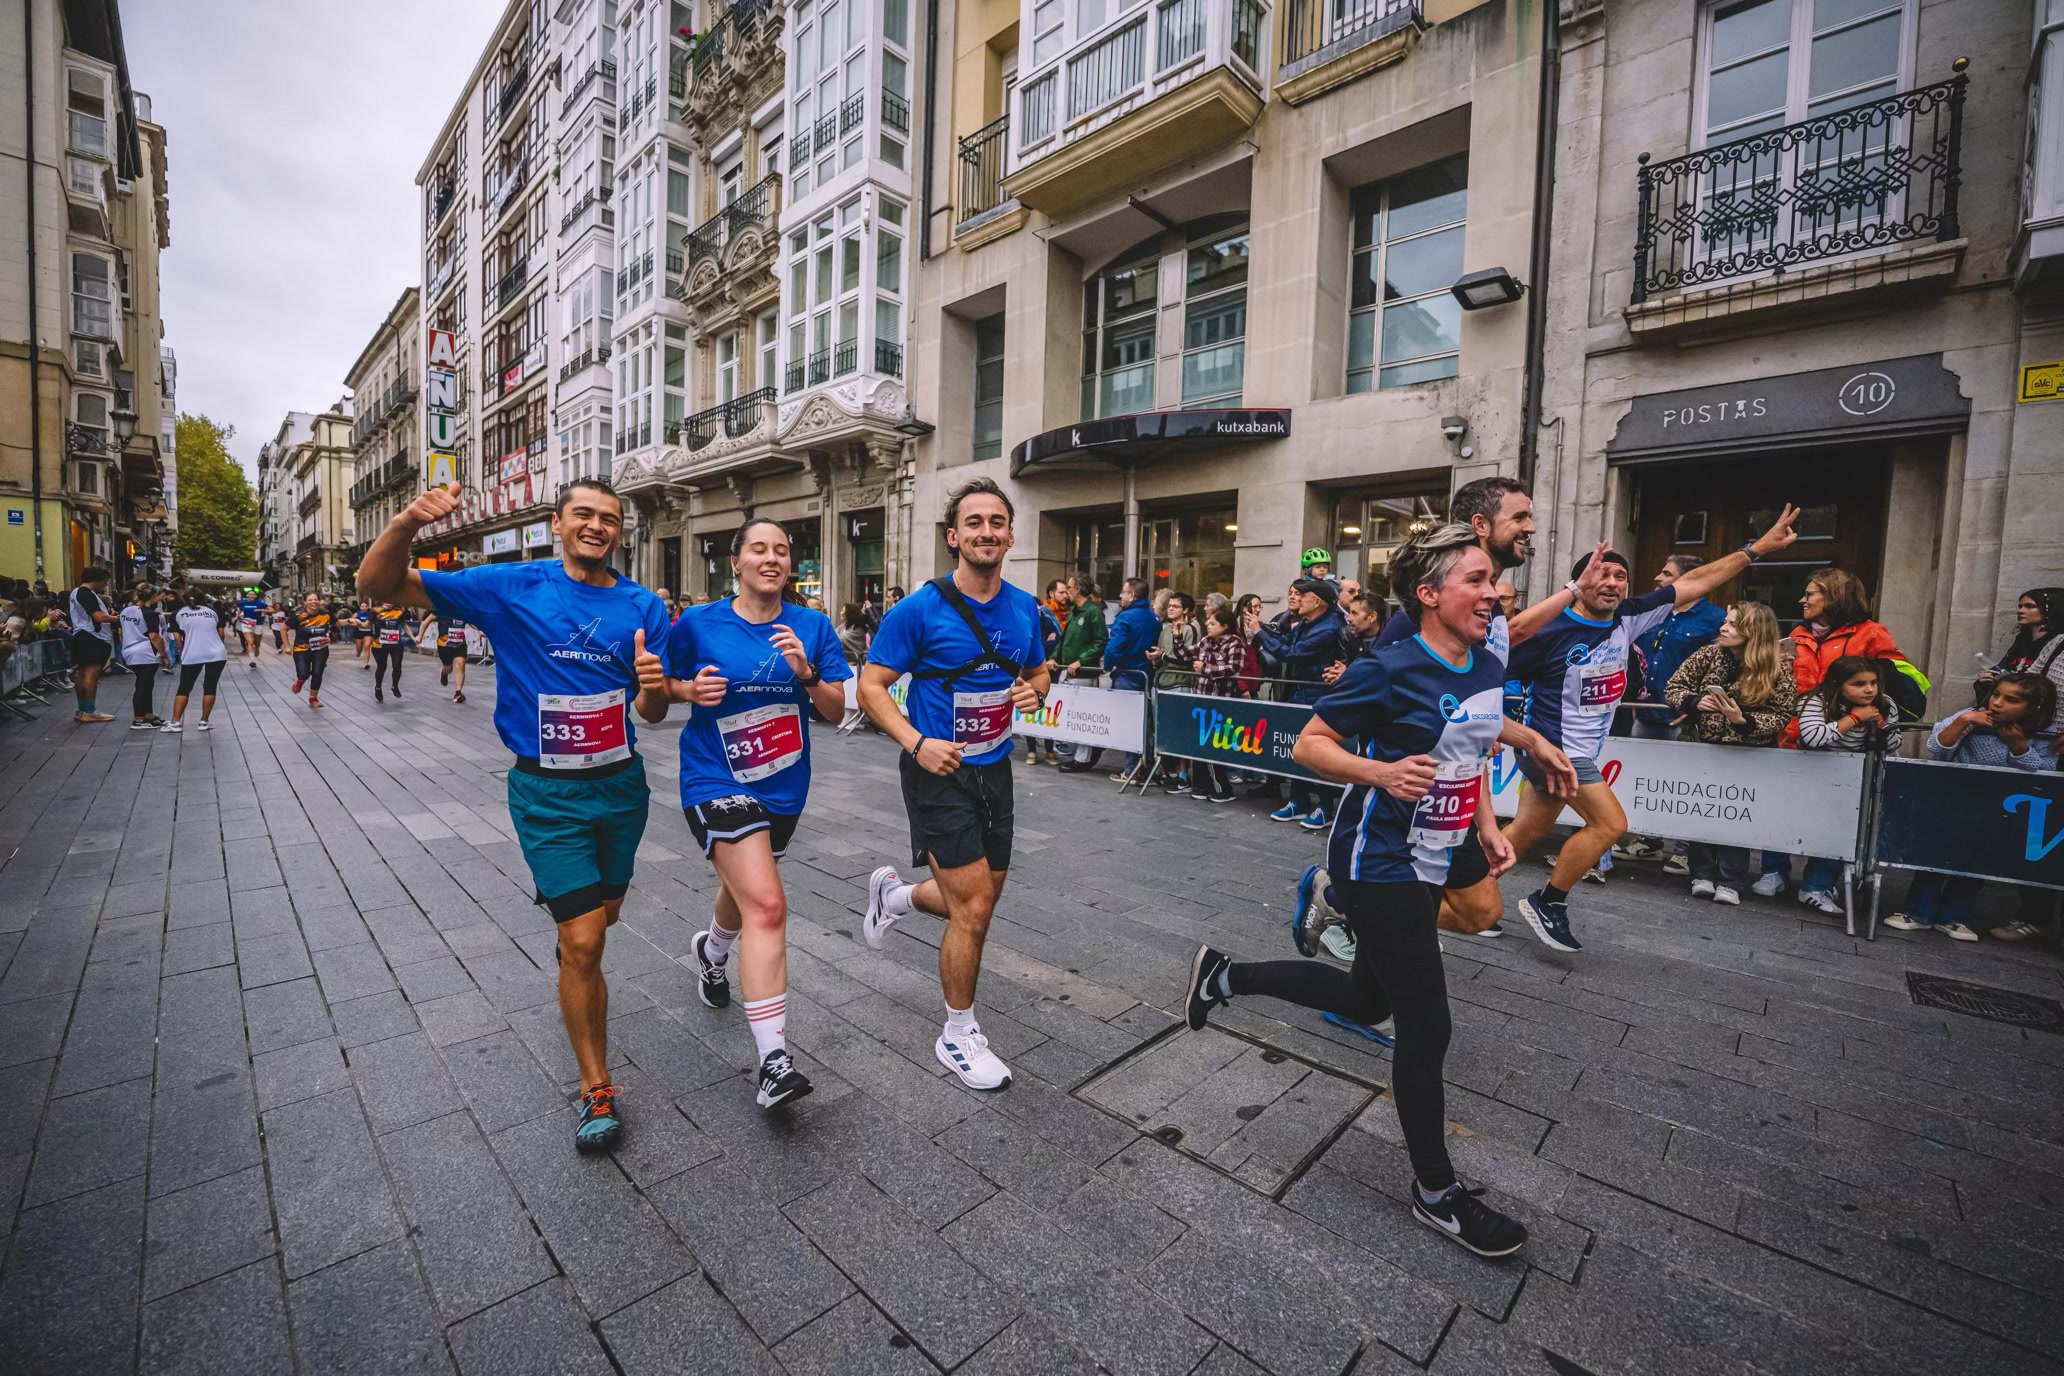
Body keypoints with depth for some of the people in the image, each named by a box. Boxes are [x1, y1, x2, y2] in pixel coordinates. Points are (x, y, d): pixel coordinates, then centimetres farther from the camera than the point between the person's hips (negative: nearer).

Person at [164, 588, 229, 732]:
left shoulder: (178, 614, 7)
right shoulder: (213, 611, 10)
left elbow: (177, 637, 4)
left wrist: (183, 652, 18)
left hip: (191, 656, 0)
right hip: (216, 654, 1)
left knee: (184, 689, 9)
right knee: (210, 688, 6)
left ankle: (175, 723, 4)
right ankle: (204, 722, 8)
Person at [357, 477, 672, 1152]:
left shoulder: (643, 607, -1)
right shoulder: (511, 587, -7)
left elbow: (652, 713, 0)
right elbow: (380, 584, -8)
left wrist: (653, 686, -24)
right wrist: (407, 523, -27)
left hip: (621, 783, 4)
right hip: (547, 791, -3)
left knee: (602, 916, 22)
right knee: (583, 942, -6)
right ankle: (596, 1089, 12)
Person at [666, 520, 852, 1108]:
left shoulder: (812, 625, -3)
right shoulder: (697, 623, -8)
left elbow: (835, 710, -5)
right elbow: (660, 686, 5)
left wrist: (806, 672, -23)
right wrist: (691, 688, -16)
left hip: (783, 787, 5)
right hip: (717, 780, -4)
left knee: (745, 886, 28)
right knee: (767, 905, -19)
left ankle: (711, 950, 63)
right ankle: (774, 1060, -11)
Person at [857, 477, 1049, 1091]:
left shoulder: (1024, 608, 2)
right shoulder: (919, 610, -14)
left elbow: (1038, 671, 17)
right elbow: (871, 684, -10)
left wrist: (1033, 692, -7)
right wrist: (916, 743, -24)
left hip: (994, 769, 6)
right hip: (940, 771, -6)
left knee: (981, 901, 17)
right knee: (973, 909, -5)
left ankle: (894, 893, 47)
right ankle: (959, 1036, 20)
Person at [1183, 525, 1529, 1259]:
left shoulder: (1488, 671, 5)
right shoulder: (1389, 670, -19)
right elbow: (1309, 745, -16)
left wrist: (1488, 830, 11)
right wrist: (1382, 770, -30)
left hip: (1430, 864, 9)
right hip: (1378, 864, -9)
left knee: (1366, 1001, 19)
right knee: (1427, 1025, 1)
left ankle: (1226, 974, 36)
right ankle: (1435, 1190, 25)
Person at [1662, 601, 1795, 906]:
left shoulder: (1777, 667, -11)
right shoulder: (1709, 654, -6)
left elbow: (1782, 716, -12)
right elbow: (1673, 688, -3)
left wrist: (1743, 720, -29)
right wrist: (1695, 701, -24)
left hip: (1749, 752, -2)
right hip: (1704, 745, 2)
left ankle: (1730, 882, -2)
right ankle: (1702, 874, 4)